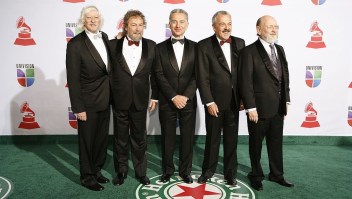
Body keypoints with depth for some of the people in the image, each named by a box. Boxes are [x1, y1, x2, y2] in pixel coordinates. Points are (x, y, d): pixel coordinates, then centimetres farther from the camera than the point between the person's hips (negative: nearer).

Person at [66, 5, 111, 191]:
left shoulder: (104, 37, 4)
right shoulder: (75, 44, -14)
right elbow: (73, 79, -14)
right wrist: (78, 108, -15)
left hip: (105, 100, 6)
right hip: (88, 102, -6)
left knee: (102, 138, 17)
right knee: (87, 140, 9)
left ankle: (96, 170, 36)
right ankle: (87, 176, 28)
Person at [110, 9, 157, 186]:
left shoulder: (151, 46, 0)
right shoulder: (113, 45, -4)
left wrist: (155, 97, 4)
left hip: (140, 101, 1)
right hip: (119, 100, 0)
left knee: (139, 138, 13)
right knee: (120, 138, 13)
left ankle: (141, 172, 29)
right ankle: (121, 171, 31)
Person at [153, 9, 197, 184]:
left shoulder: (194, 47, 5)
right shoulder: (160, 48, 4)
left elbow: (197, 75, -1)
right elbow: (159, 76, -4)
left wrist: (186, 96, -13)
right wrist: (174, 97, -13)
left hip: (188, 100, 1)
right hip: (167, 101, 0)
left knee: (187, 137, 8)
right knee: (167, 137, 9)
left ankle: (185, 171, 23)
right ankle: (167, 170, 24)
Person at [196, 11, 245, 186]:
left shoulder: (239, 43, 5)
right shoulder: (204, 45, -6)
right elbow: (202, 77, -9)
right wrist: (209, 102, -13)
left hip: (234, 101, 3)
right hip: (215, 101, -3)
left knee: (232, 139, 13)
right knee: (212, 138, 11)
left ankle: (230, 173, 29)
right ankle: (208, 171, 30)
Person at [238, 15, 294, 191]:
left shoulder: (280, 49, 11)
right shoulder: (250, 51, -11)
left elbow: (285, 76, 14)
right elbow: (245, 82, -15)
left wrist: (286, 100, 9)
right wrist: (250, 107, -17)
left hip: (278, 107, 6)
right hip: (259, 107, -6)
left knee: (276, 143, 17)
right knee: (256, 144, 11)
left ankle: (276, 174, 34)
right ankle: (256, 175, 29)